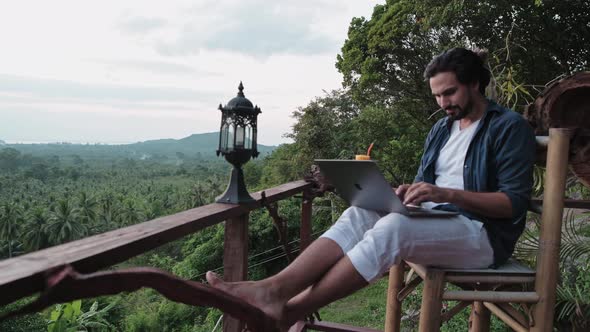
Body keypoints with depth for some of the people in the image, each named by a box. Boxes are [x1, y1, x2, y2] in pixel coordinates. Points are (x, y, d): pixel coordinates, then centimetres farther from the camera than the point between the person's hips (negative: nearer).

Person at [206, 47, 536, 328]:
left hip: (483, 233, -6)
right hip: (434, 220, 7)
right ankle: (271, 289, -37)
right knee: (359, 215, -22)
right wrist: (410, 192, -6)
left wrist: (448, 194, -25)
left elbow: (515, 203, -13)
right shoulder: (442, 128, 17)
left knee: (393, 227, -36)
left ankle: (289, 310, -37)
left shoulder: (510, 127, -5)